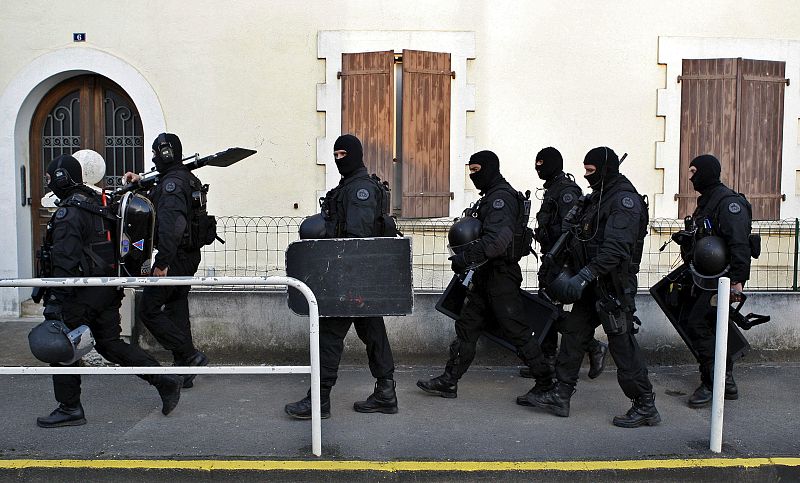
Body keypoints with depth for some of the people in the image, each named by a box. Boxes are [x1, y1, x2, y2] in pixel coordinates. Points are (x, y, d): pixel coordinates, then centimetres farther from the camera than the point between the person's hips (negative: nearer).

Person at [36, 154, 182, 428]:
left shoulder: (68, 213, -15)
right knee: (110, 344, 14)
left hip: (82, 293, -9)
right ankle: (165, 380, 9)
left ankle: (69, 409, 13)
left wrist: (55, 299, -22)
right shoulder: (96, 204, 13)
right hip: (108, 289, 9)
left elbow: (66, 261, -23)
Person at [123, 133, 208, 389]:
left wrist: (162, 262, -27)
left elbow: (172, 225, -28)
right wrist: (141, 183, 33)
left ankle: (190, 356, -4)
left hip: (174, 257, -10)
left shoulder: (172, 183, -17)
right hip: (190, 256, 10)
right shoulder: (188, 178, 14)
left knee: (149, 309, -2)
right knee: (177, 309, 14)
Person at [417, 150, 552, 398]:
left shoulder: (502, 197, -16)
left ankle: (545, 383, 11)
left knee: (517, 331, -2)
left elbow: (498, 239, -30)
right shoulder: (491, 196, 17)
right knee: (467, 326, 10)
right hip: (486, 275, 10)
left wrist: (466, 257, -30)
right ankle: (448, 382, 16)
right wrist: (466, 254, 8)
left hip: (501, 277, -10)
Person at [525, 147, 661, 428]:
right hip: (594, 284, 10)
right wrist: (574, 273, 14)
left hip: (614, 285, -10)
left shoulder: (624, 200, -16)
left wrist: (585, 275, -30)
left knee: (622, 343, -3)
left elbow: (615, 248, -26)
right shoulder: (599, 197, 15)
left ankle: (645, 406, 10)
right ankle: (561, 396, 18)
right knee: (573, 333, 10)